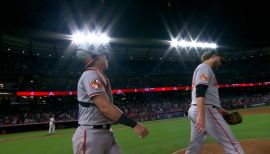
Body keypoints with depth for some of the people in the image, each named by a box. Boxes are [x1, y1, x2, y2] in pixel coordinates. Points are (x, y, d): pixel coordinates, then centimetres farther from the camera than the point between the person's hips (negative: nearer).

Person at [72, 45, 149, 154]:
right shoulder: (91, 75, -13)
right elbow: (105, 107, -24)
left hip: (106, 133, 9)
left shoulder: (98, 76, 17)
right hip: (91, 135, -9)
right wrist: (134, 124, -26)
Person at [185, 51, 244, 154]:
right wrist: (201, 115, -30)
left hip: (194, 111, 10)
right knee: (232, 144, -9)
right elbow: (200, 92, -20)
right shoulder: (204, 67, -3)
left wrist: (218, 109, 25)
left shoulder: (201, 68, 27)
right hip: (206, 110, -10)